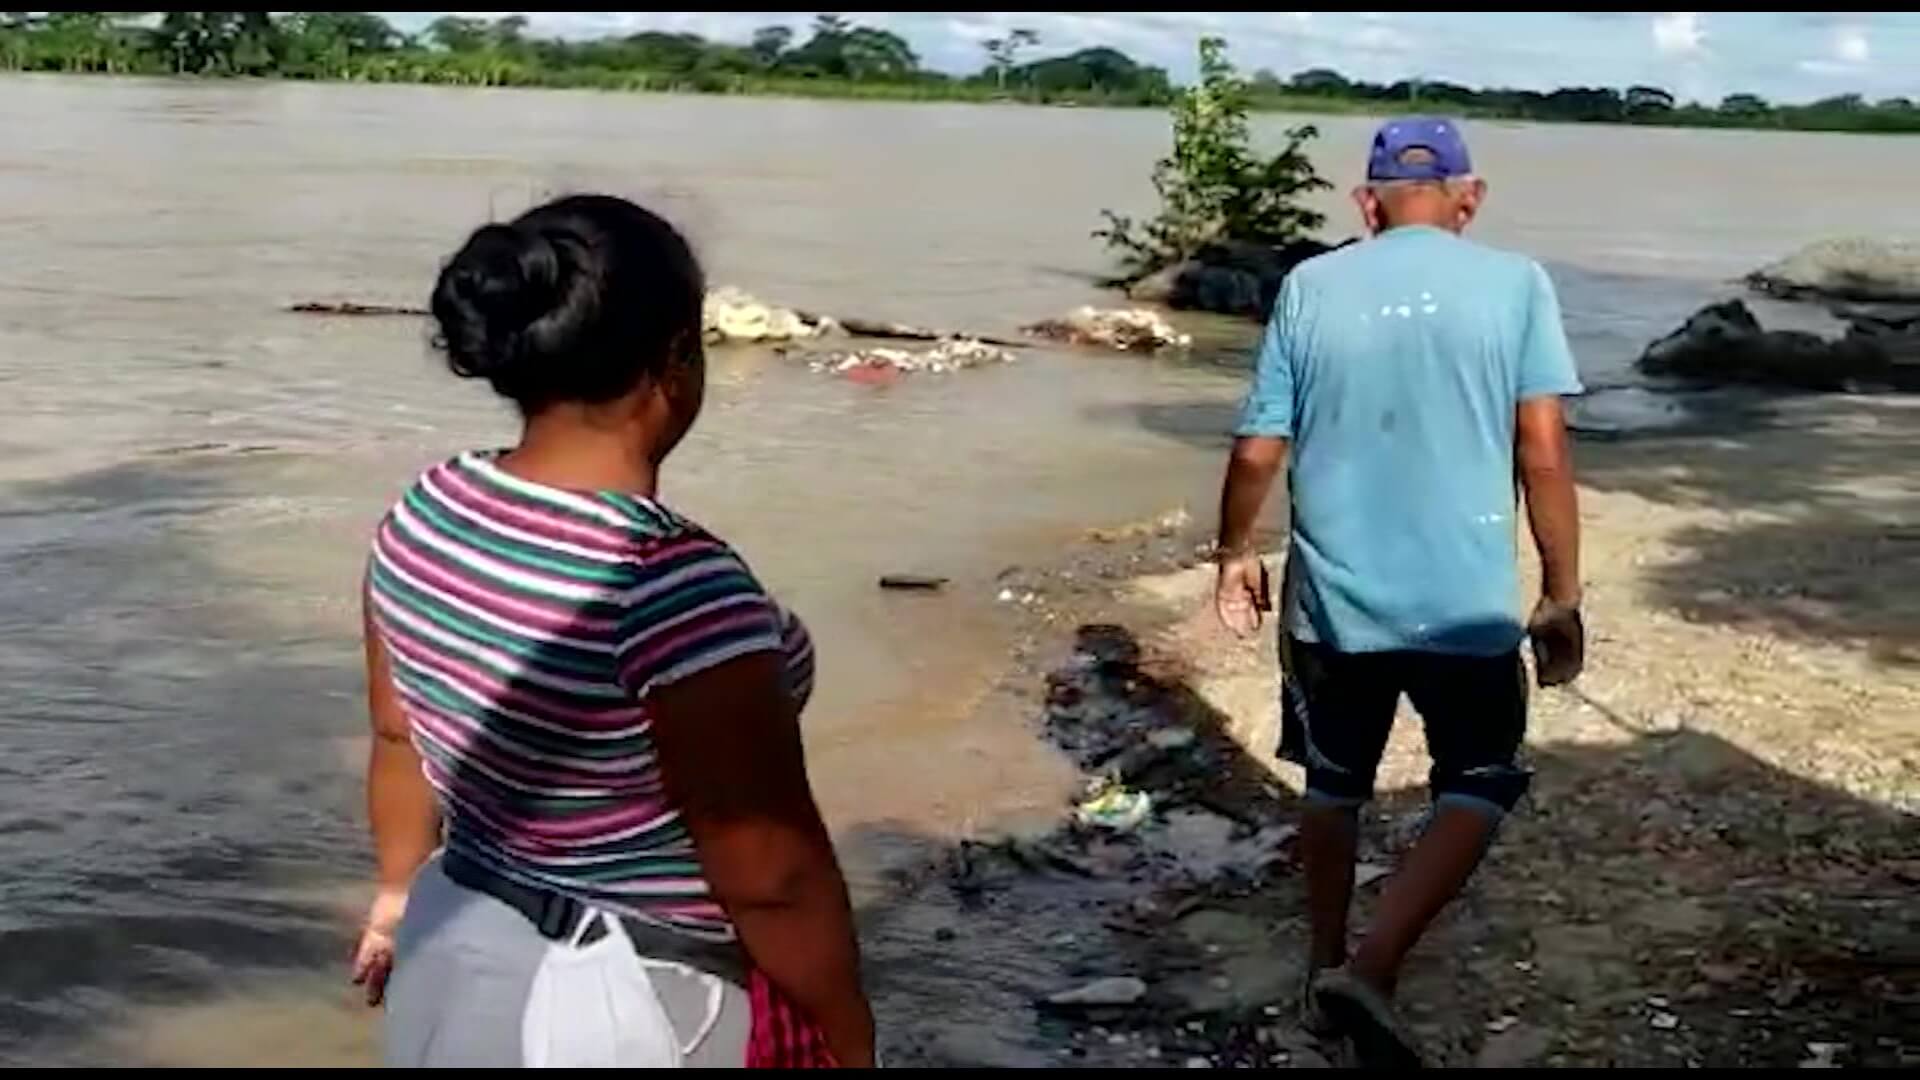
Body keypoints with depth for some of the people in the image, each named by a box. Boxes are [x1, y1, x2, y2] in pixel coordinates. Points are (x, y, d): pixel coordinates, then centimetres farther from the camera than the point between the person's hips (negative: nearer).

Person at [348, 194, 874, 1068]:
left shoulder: (423, 518, -7)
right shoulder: (675, 584, -30)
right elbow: (770, 873, -25)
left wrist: (402, 887, 24)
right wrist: (848, 1040, -10)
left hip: (461, 963, 7)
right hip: (646, 1010, -7)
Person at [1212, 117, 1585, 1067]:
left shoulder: (1310, 288, -1)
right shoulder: (1515, 285, -5)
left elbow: (1258, 452, 0)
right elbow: (1545, 457, -7)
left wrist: (1235, 554, 16)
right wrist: (1562, 595, 2)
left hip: (1334, 596, 2)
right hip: (1468, 602, -2)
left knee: (1334, 786, 21)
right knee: (1477, 790, 15)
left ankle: (1329, 966, 34)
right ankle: (1371, 969, 0)